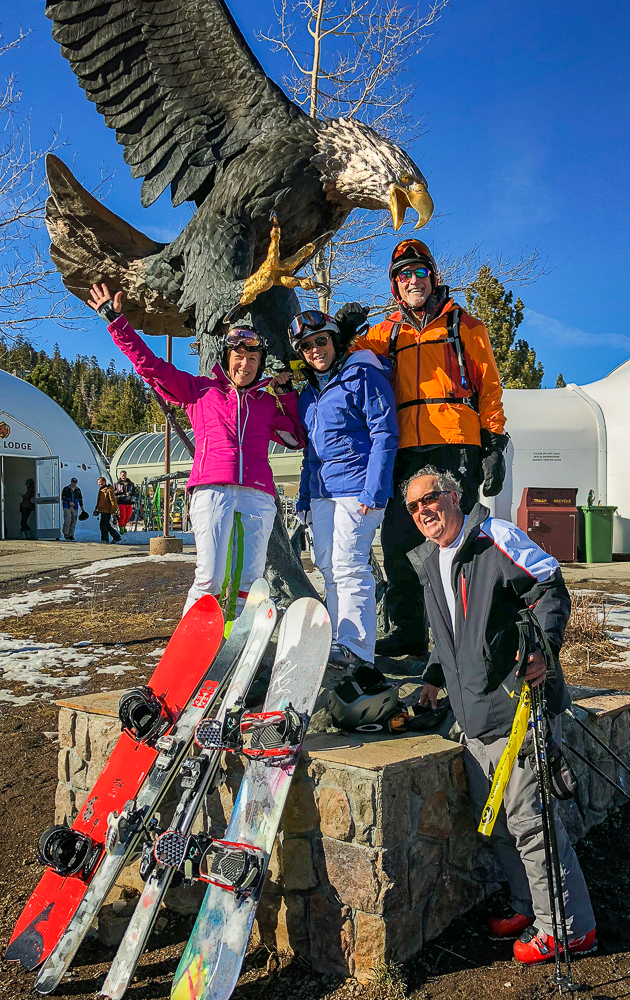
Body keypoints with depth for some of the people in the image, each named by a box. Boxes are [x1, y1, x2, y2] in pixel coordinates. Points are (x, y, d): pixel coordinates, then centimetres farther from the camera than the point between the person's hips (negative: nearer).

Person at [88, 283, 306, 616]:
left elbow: (296, 438, 22)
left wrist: (287, 392, 21)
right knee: (210, 577, -15)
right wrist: (116, 321, 18)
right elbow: (151, 366, 18)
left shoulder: (268, 402, 26)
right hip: (211, 488, -3)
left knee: (249, 580, -5)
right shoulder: (200, 390, 19)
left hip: (258, 495, 3)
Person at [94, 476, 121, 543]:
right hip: (102, 510, 10)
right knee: (107, 525, 13)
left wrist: (113, 511, -19)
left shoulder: (109, 490, -13)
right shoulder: (101, 490, 17)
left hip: (106, 511, -10)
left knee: (103, 525, -11)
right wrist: (96, 508, 24)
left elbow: (113, 501, -16)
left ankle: (105, 540, -5)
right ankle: (116, 537, 22)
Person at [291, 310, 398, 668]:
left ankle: (357, 649, -5)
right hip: (322, 490, 8)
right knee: (329, 568, 8)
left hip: (355, 487, -8)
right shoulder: (309, 392, 19)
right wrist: (304, 495, 20)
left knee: (349, 566, -11)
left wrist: (373, 490, -18)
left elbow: (385, 435, -11)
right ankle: (338, 641, 16)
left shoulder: (363, 376, -5)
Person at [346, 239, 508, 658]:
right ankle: (409, 632, 15)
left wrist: (495, 444, -2)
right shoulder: (387, 332, 21)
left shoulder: (464, 326, 12)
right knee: (398, 542, 2)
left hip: (456, 447, -4)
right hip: (407, 450, 4)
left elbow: (489, 386, 8)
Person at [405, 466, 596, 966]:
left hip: (519, 706, -8)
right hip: (476, 717, 8)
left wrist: (543, 647, -25)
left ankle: (569, 927, 11)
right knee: (493, 819, 14)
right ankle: (530, 907, 32)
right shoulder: (430, 564, 17)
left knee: (528, 818, -5)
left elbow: (551, 590, -12)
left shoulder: (496, 537, -7)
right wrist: (435, 677, 21)